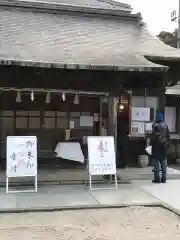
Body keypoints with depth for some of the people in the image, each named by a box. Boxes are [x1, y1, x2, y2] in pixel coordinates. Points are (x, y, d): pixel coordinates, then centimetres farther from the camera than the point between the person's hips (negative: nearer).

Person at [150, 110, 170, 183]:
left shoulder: (155, 125, -11)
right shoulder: (165, 125, 8)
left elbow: (153, 136, -14)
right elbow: (168, 135, 8)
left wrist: (151, 143, -3)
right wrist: (166, 143, 16)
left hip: (157, 145, -5)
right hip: (164, 146, 6)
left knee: (156, 162, -1)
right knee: (164, 163, 9)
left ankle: (157, 178, -3)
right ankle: (163, 178, 12)